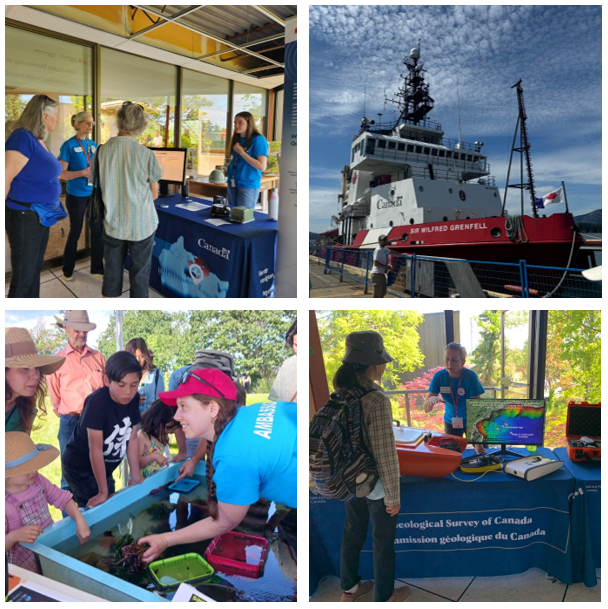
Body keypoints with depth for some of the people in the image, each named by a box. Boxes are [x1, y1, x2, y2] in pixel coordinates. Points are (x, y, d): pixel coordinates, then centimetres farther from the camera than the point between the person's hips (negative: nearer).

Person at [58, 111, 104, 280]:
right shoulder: (69, 145, -10)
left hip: (94, 193, 5)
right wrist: (83, 173, -25)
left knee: (98, 230, 7)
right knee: (75, 232, 7)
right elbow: (61, 173, -14)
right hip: (76, 195, -5)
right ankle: (68, 269, 25)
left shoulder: (93, 145, 7)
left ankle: (97, 267, 21)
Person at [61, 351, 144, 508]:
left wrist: (136, 476, -2)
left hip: (104, 467, 6)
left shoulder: (133, 399, -11)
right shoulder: (97, 402, -29)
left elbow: (133, 439, -3)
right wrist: (103, 492, -24)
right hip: (79, 467, -6)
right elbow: (95, 449, -27)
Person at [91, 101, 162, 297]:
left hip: (112, 224, 3)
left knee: (112, 272, 15)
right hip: (141, 225, -3)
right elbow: (154, 194, -4)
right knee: (140, 273, 10)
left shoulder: (103, 150, -6)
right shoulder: (146, 154, -14)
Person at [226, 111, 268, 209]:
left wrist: (241, 152, -17)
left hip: (248, 186, -7)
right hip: (233, 184, 7)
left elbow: (262, 167, -18)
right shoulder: (237, 139, 12)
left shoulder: (258, 140, -11)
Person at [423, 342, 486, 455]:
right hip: (451, 422, 1)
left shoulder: (470, 376, -24)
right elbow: (426, 409, -19)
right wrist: (431, 400, -44)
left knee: (482, 453, 2)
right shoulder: (439, 376, -19)